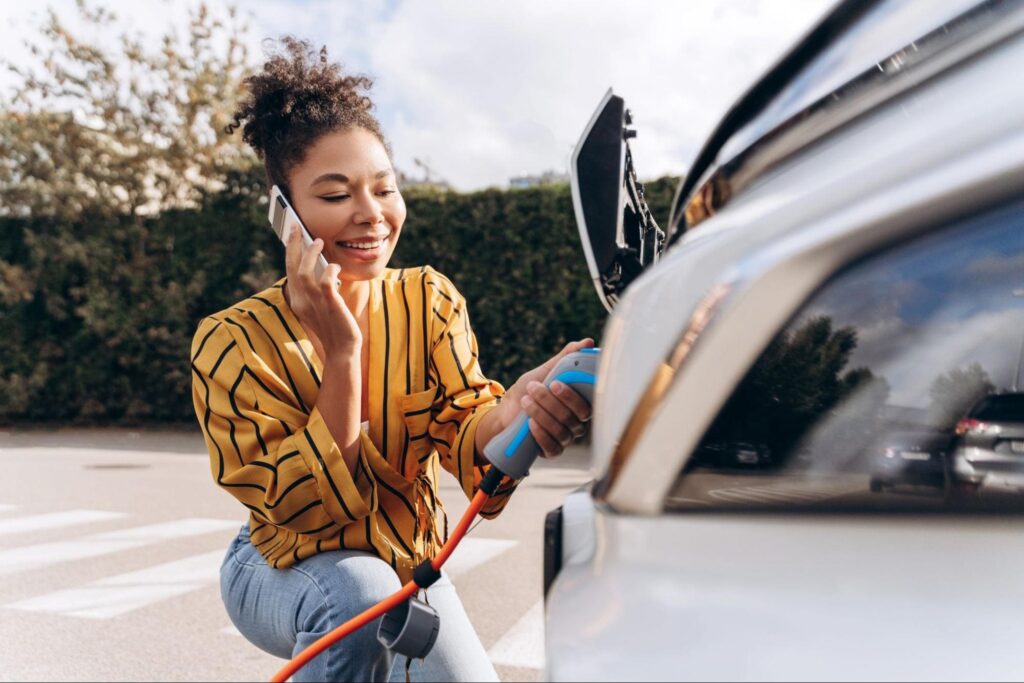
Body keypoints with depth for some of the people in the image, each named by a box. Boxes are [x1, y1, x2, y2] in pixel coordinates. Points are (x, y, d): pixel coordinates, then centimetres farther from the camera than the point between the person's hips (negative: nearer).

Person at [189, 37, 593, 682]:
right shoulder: (233, 342, -22)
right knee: (361, 592, -35)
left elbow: (462, 429, -25)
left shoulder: (430, 299, -12)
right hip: (287, 571, -4)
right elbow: (312, 506, -25)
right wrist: (341, 351, -35)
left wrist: (511, 409, -48)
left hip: (411, 565, 5)